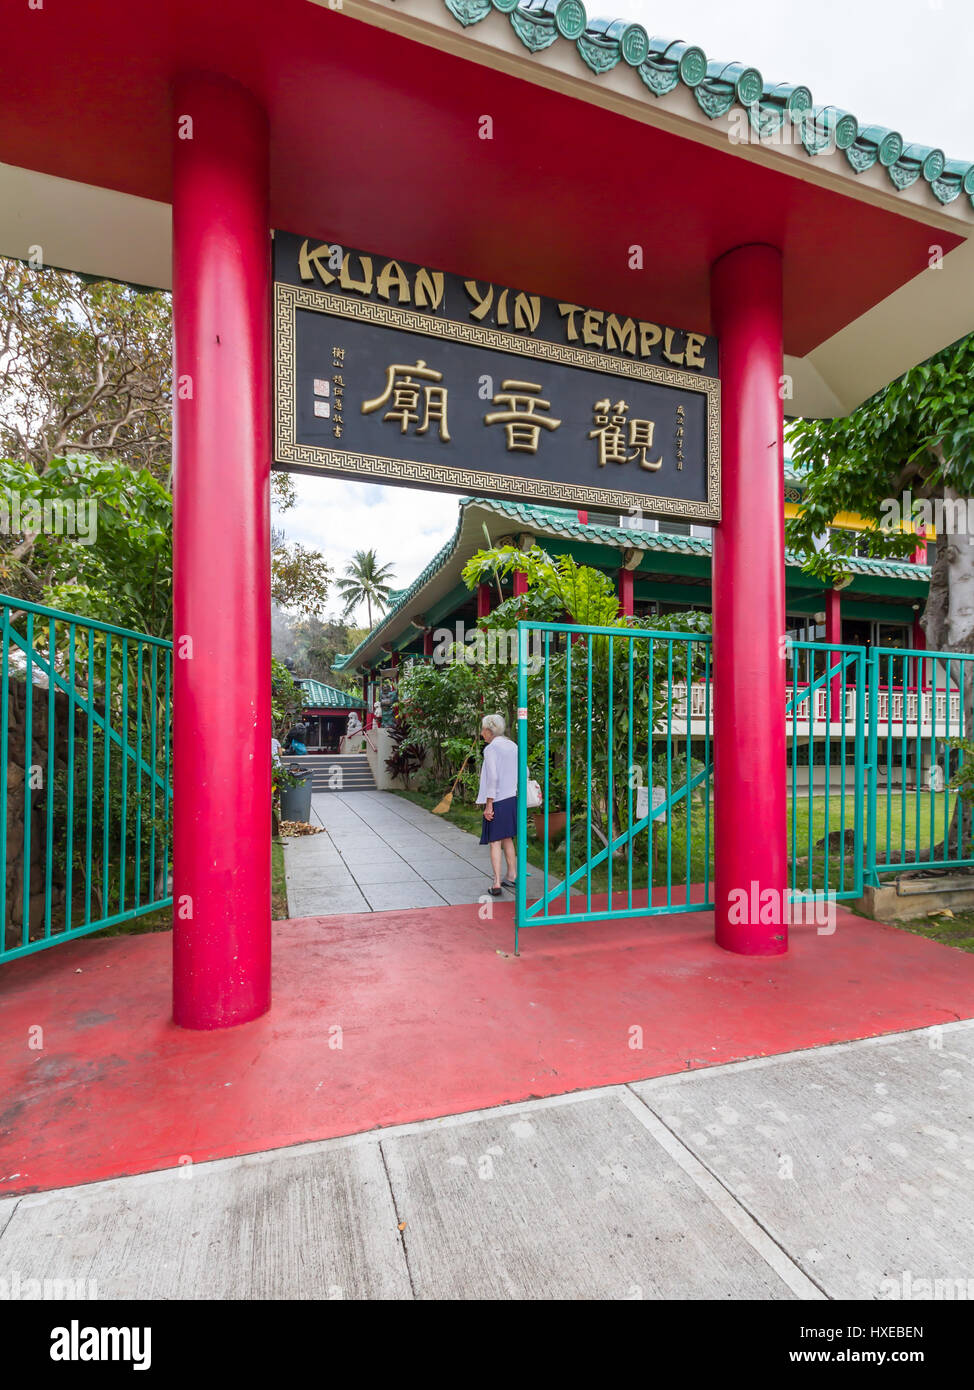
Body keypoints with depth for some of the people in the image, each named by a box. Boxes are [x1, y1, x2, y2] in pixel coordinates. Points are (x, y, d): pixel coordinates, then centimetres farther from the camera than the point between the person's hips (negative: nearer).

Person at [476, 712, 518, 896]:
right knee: (507, 839, 20)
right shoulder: (513, 746, 9)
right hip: (512, 799, 7)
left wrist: (488, 804, -15)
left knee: (495, 842, -2)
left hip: (498, 801, -7)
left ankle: (497, 884, -1)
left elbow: (492, 777, -19)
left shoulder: (491, 748, -12)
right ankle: (512, 876, 28)